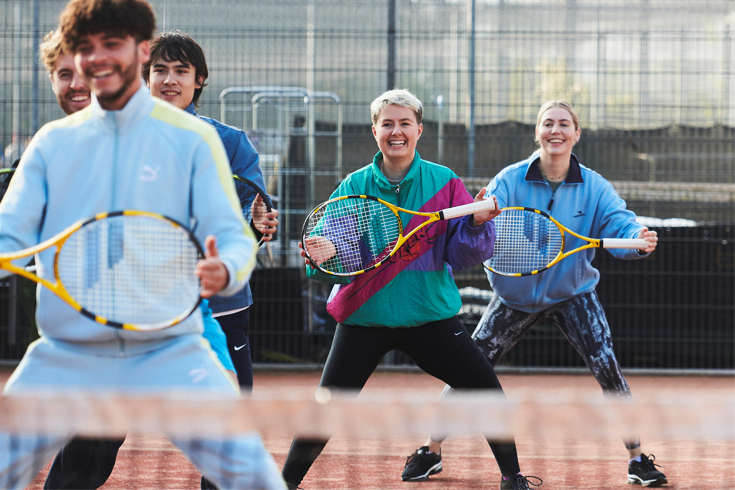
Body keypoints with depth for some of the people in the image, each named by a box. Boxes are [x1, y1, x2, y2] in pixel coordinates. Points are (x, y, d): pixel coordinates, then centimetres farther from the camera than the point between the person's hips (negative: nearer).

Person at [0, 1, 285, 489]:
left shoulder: (193, 138, 2)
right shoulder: (52, 142, 9)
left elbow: (235, 238, -3)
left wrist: (223, 272, -26)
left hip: (170, 356, -2)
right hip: (64, 359, 2)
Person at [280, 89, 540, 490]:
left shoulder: (443, 182, -1)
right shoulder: (354, 186, 0)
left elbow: (463, 255, -2)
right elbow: (332, 247, 1)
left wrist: (478, 224, -20)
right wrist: (321, 256, -21)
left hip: (430, 317, 0)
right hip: (364, 318, 0)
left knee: (485, 389, -5)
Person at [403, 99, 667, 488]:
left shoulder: (594, 187, -12)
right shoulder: (510, 181, -14)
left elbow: (619, 225, -22)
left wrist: (640, 241, -45)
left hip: (573, 293, 0)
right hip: (516, 294, 0)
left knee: (607, 370, -14)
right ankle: (432, 451, 16)